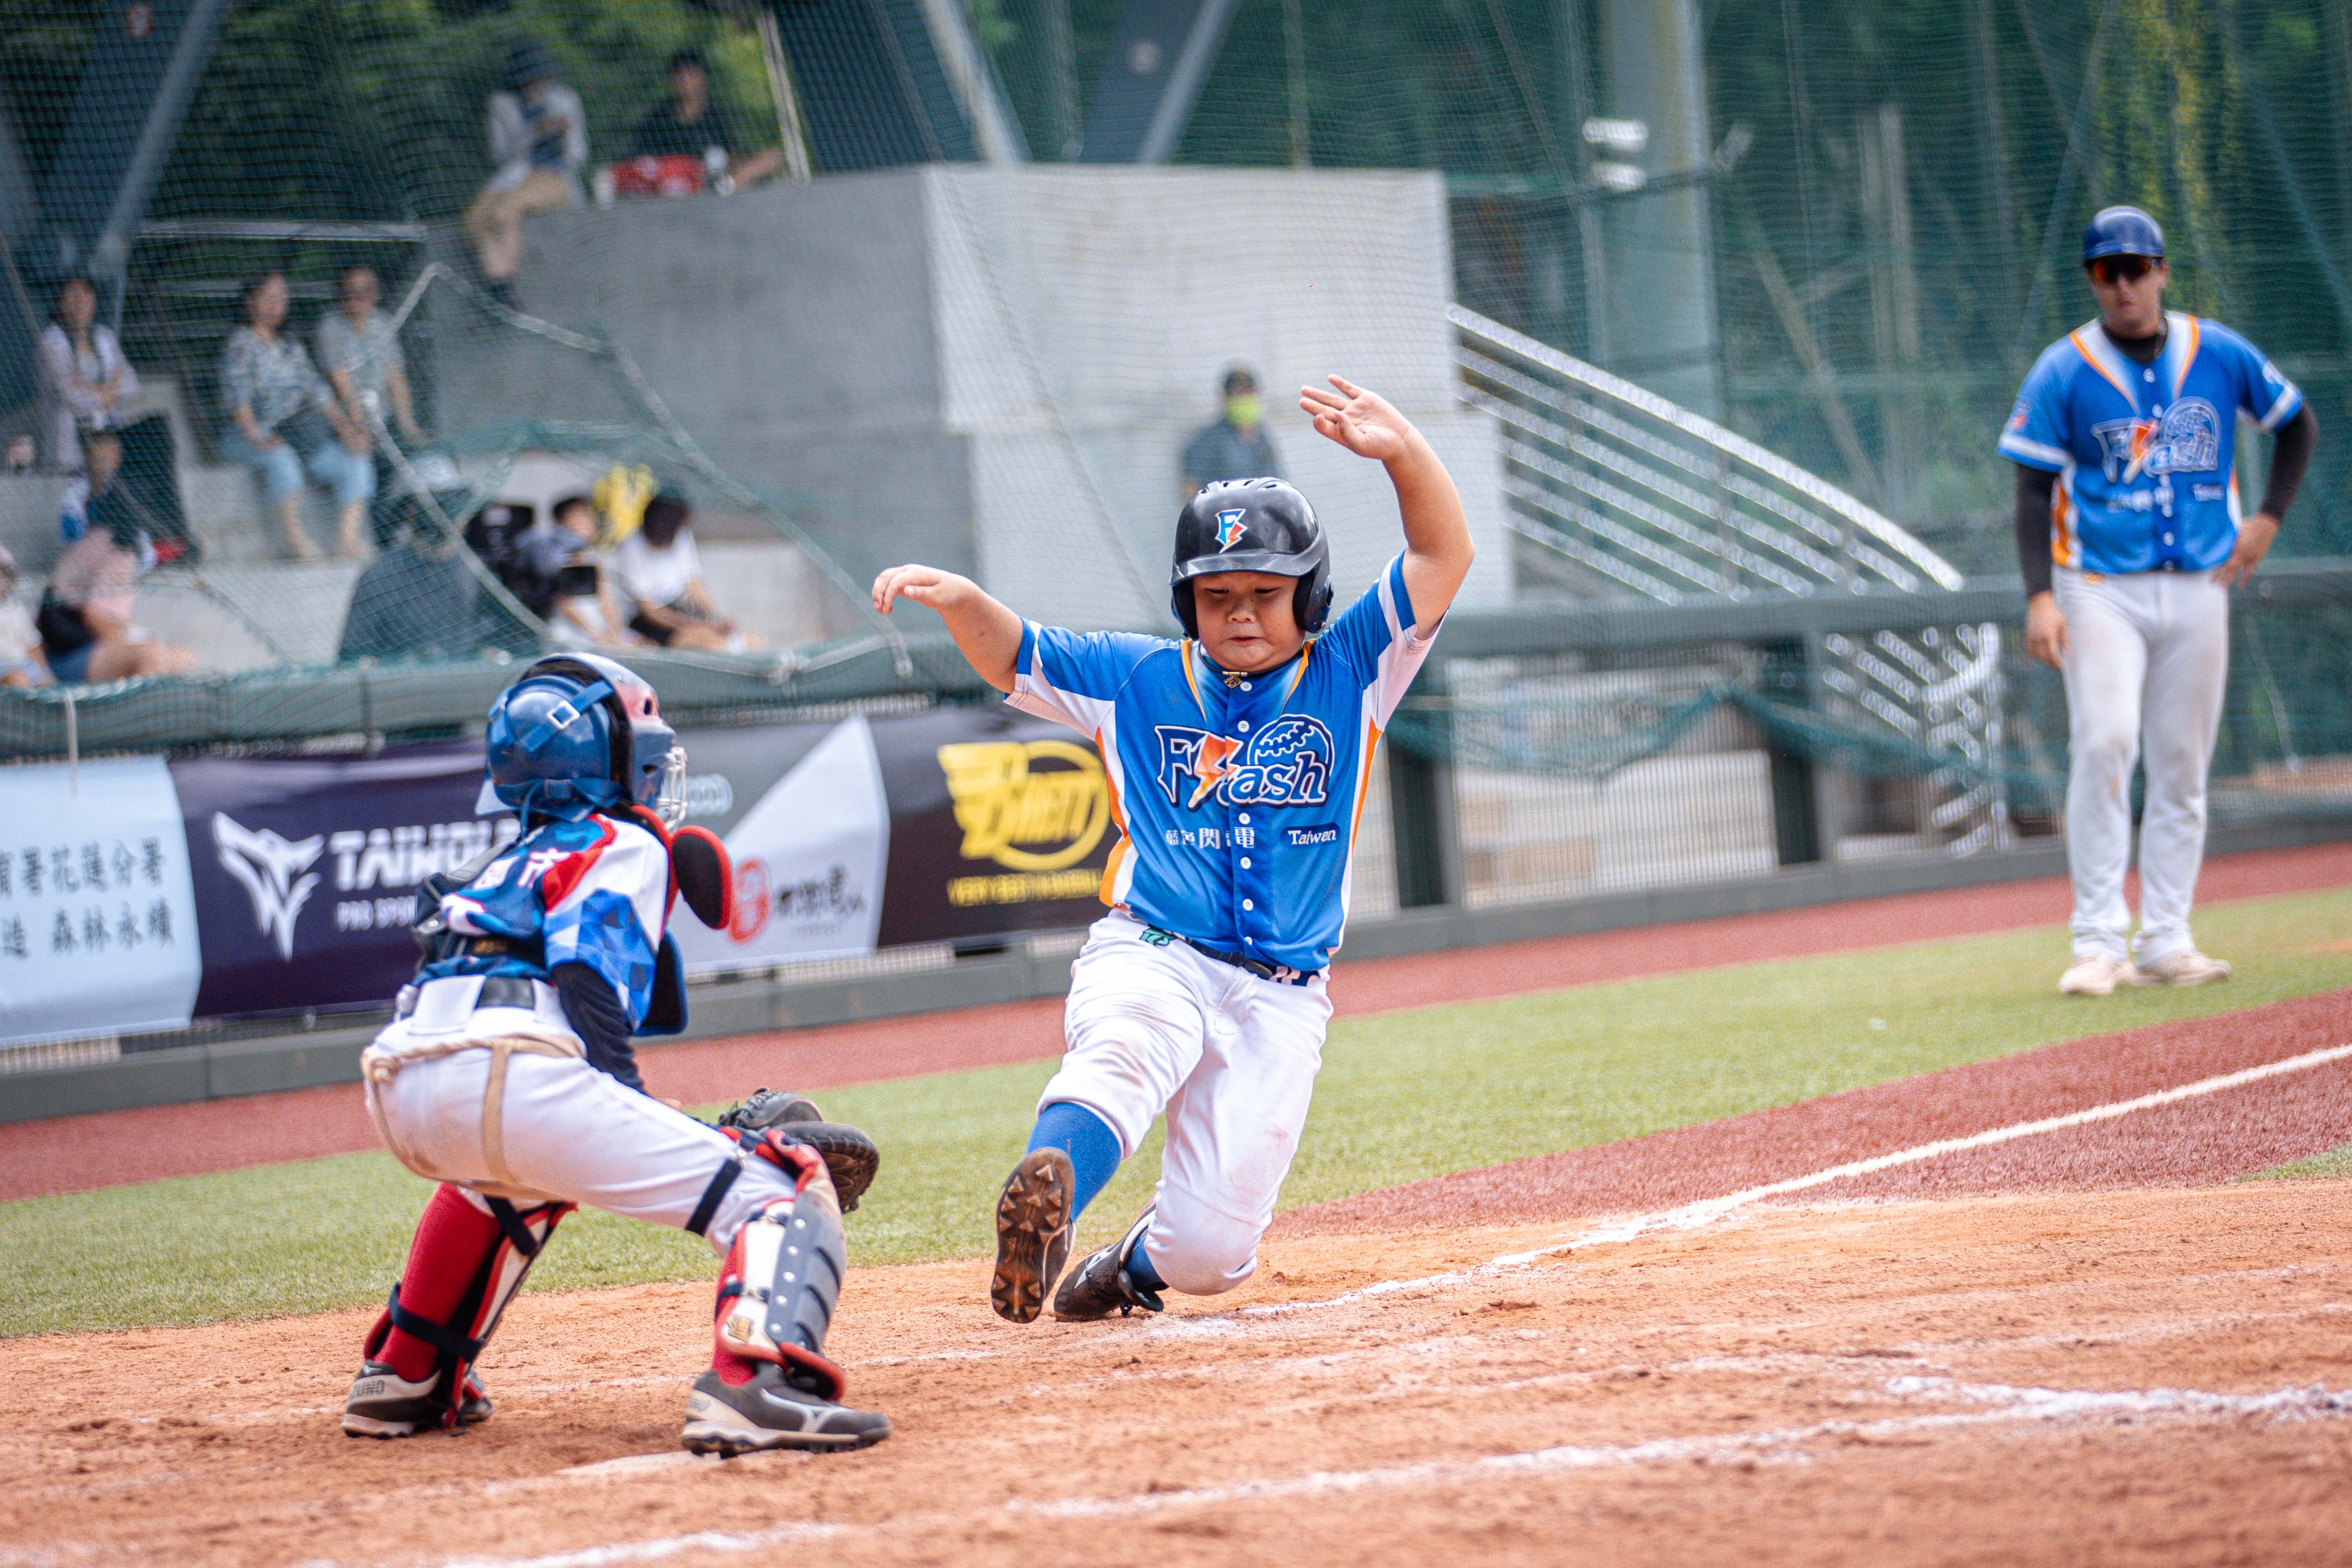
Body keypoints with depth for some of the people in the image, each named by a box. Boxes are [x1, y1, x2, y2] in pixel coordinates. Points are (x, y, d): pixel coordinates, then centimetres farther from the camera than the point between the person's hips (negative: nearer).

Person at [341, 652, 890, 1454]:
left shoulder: (511, 864, 35)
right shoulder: (626, 845, 12)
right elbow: (590, 991, -6)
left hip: (397, 1094, 8)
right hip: (509, 1076, -8)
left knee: (513, 1169, 44)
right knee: (779, 1190, -7)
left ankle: (405, 1376, 37)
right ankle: (753, 1381, -35)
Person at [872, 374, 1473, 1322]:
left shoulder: (1349, 675, 10)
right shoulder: (1139, 679, 14)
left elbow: (1444, 557, 2)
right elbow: (1008, 658, 10)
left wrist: (1403, 453, -15)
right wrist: (962, 599, -13)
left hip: (1281, 996, 1)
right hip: (1149, 956, 0)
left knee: (1205, 1254, -10)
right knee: (1122, 1055, -39)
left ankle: (1132, 1266, 23)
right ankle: (1045, 1197, -64)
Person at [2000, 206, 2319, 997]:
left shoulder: (2220, 354, 4)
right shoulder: (2063, 371, -4)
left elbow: (2299, 425, 18)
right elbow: (2033, 489, -4)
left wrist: (2268, 518, 5)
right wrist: (2040, 596, -15)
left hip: (2198, 586, 3)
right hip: (2102, 590, -3)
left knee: (2182, 767, 4)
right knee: (2103, 746, -17)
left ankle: (2165, 943, 10)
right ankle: (2099, 943, -15)